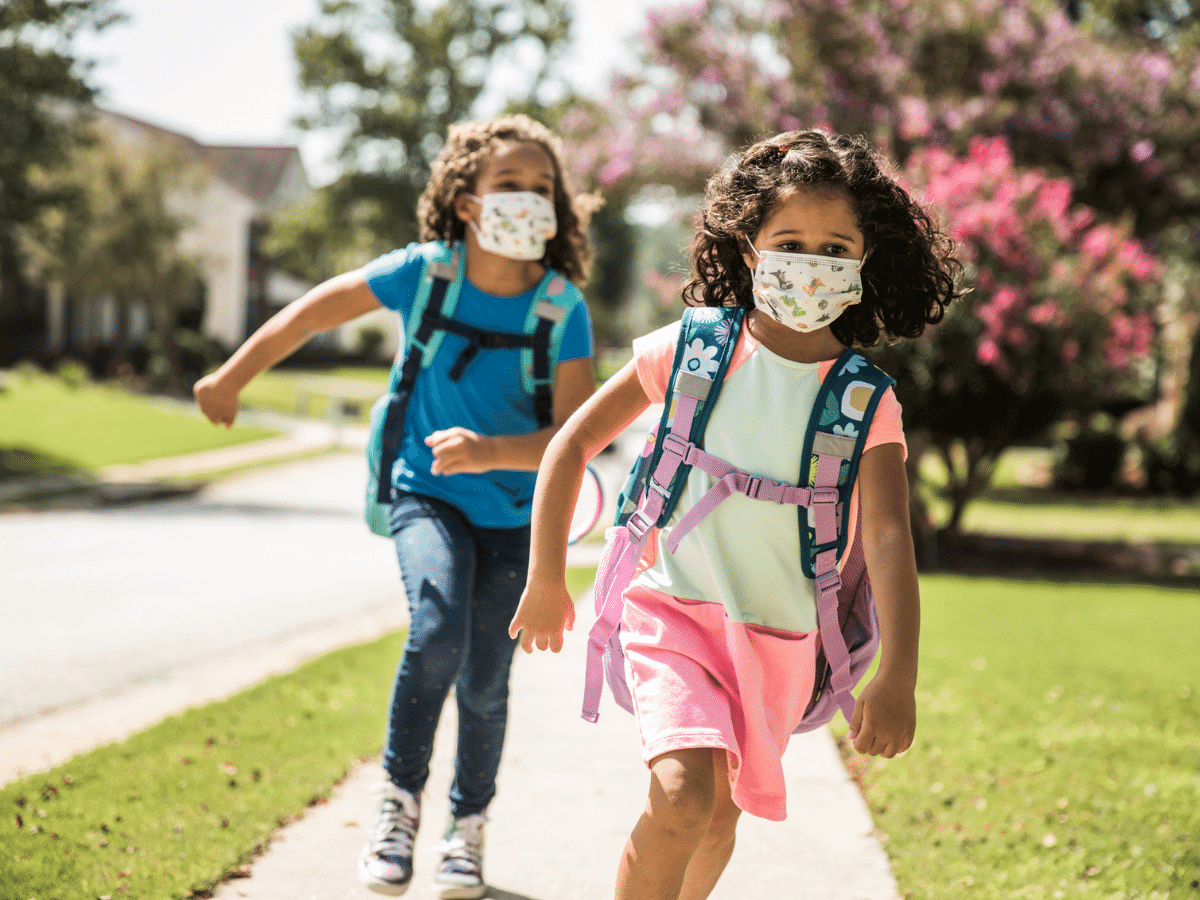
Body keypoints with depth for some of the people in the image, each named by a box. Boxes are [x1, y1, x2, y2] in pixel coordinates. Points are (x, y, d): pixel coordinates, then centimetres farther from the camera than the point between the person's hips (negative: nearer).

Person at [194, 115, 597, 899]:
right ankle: (399, 803, -9)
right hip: (427, 494, -1)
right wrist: (232, 379, 6)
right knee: (438, 630, -27)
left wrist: (489, 451, -35)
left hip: (516, 515, 1)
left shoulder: (564, 307, -15)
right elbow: (318, 311, 0)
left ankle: (468, 827, 30)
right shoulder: (424, 271, -13)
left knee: (485, 681, 4)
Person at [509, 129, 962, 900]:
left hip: (780, 639, 2)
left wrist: (898, 678, -28)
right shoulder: (694, 350, -7)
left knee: (721, 815, 16)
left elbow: (889, 539, -16)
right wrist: (547, 580, 1)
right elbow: (574, 443, 2)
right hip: (675, 609, -2)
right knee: (683, 797, -24)